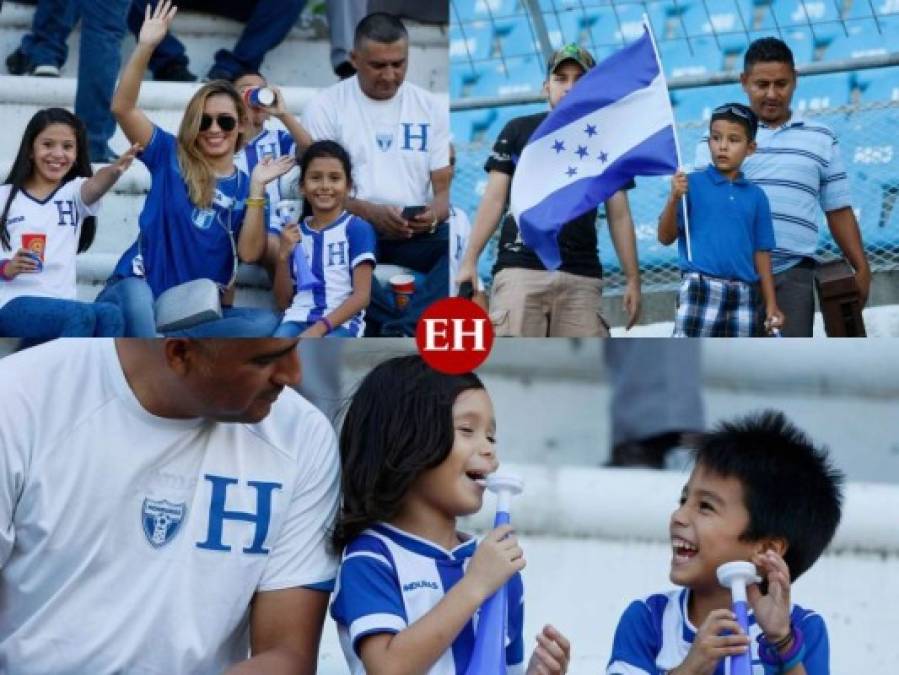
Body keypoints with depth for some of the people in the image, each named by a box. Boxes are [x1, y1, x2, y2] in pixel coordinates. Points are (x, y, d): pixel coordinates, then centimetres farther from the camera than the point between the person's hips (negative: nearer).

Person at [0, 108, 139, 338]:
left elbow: (96, 185, -9)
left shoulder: (74, 193, 16)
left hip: (60, 308, 3)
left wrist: (115, 170, -32)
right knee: (81, 315, -32)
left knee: (109, 316, -29)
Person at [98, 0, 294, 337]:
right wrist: (145, 47, -20)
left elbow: (250, 253, -5)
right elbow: (122, 107, -9)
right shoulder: (170, 157, 5)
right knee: (136, 292, -39)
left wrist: (257, 189, -13)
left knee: (267, 321, -25)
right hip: (140, 291, -3)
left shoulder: (244, 186, 9)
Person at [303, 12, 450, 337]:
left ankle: (400, 333, -45)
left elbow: (446, 185, 8)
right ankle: (416, 332, -40)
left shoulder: (432, 108, 11)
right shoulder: (325, 107, 3)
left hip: (417, 231, 2)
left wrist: (435, 213, -17)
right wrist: (372, 213, -21)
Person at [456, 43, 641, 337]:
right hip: (520, 269, -2)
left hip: (582, 277, 2)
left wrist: (633, 279, 7)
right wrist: (470, 261, -2)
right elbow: (494, 199, 8)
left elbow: (619, 216, 14)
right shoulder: (518, 131, 11)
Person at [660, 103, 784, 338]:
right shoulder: (692, 184, 1)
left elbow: (761, 252, 13)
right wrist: (674, 199, -17)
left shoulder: (756, 196, 10)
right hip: (701, 289, -4)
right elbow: (666, 237, -1)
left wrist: (771, 304, 9)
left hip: (742, 296, 4)